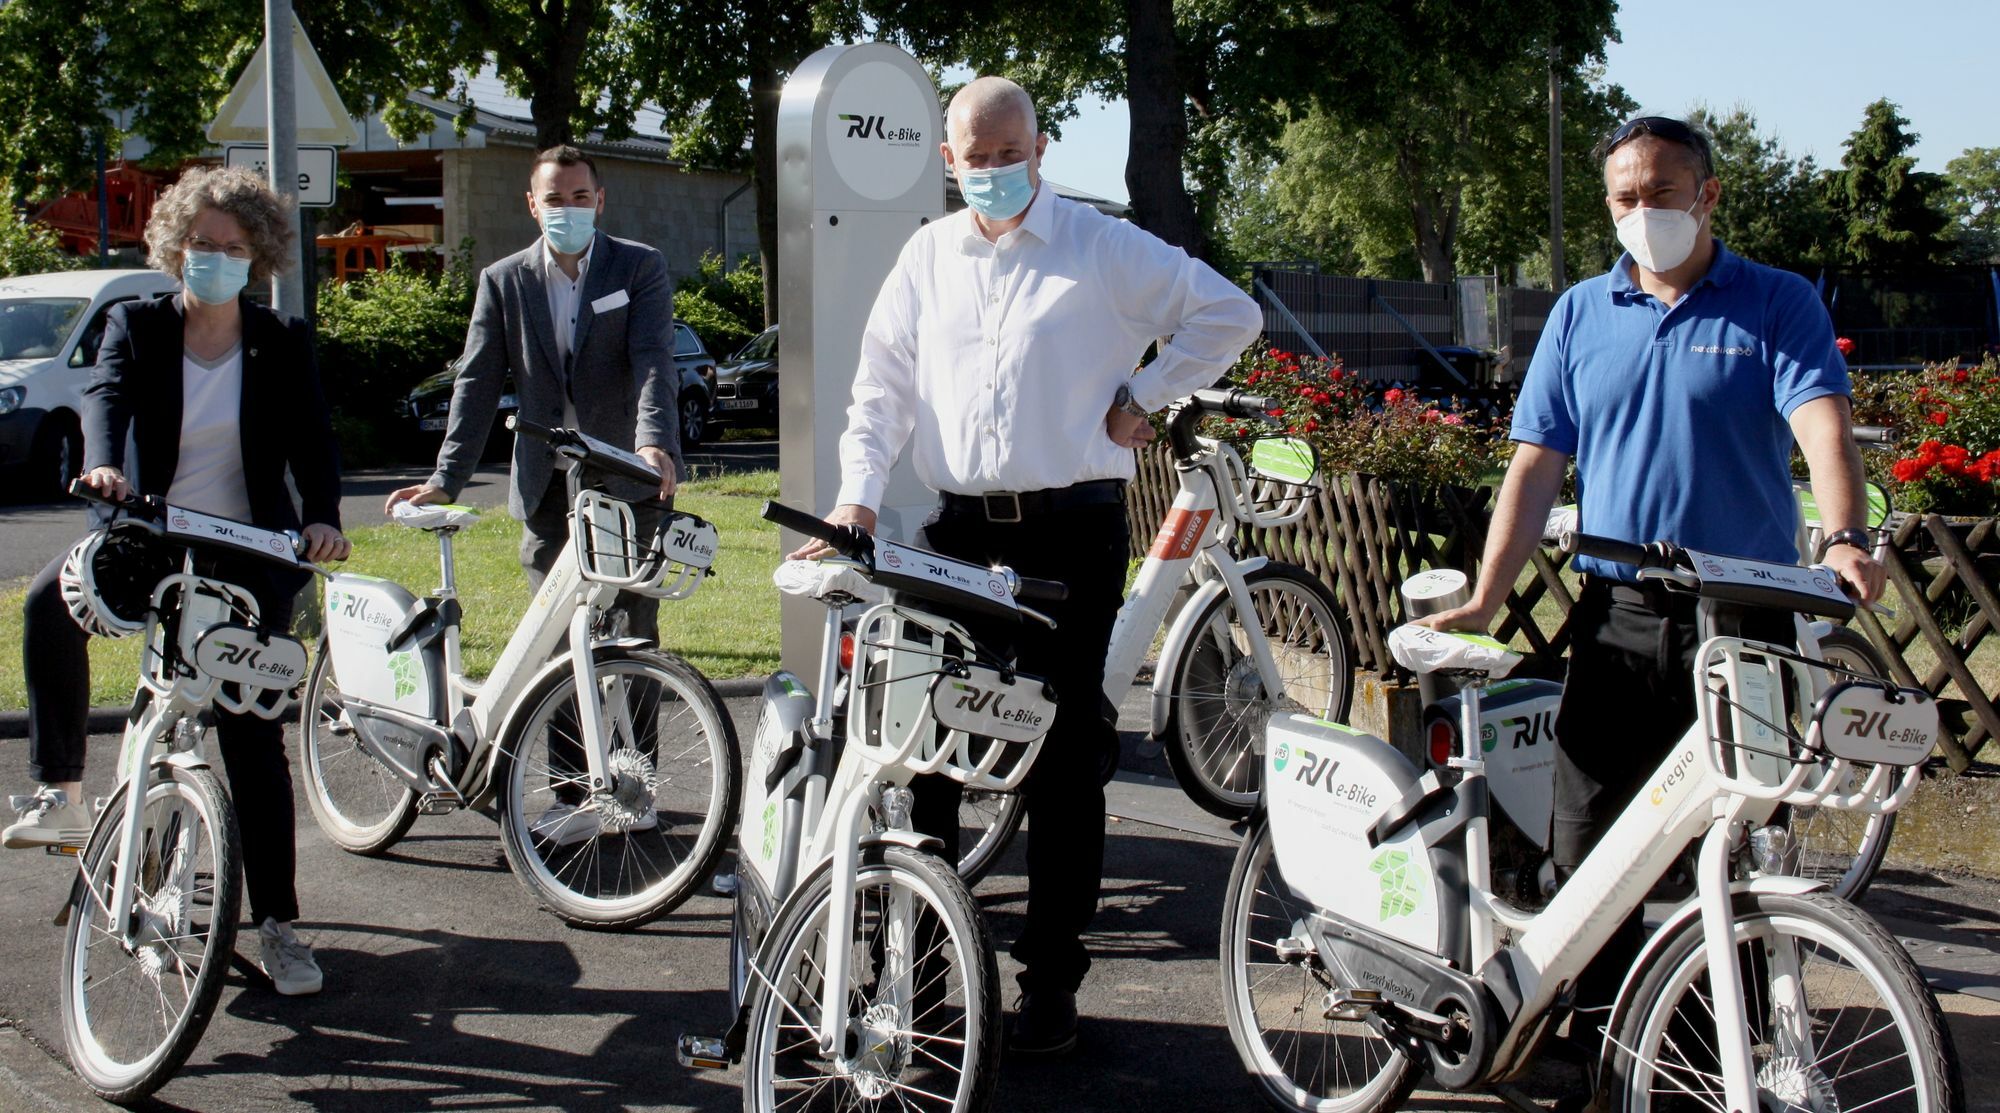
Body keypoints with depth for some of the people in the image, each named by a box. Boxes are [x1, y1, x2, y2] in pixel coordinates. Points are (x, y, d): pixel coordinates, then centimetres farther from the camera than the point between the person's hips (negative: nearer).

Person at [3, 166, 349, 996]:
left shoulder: (282, 344, 3)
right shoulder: (137, 327, 4)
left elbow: (311, 440, -8)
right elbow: (106, 397, -15)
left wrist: (321, 518, -29)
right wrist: (101, 464, -38)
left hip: (249, 554, -1)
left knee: (252, 731, -8)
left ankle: (276, 924, -2)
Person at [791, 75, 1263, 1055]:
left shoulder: (1101, 248, 1)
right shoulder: (927, 256, 12)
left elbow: (1229, 314, 5)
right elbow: (882, 388, 11)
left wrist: (1140, 394, -2)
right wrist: (858, 495, -3)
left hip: (1072, 531, -3)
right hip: (958, 531, 4)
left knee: (1064, 758, 0)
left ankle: (1050, 978, 9)